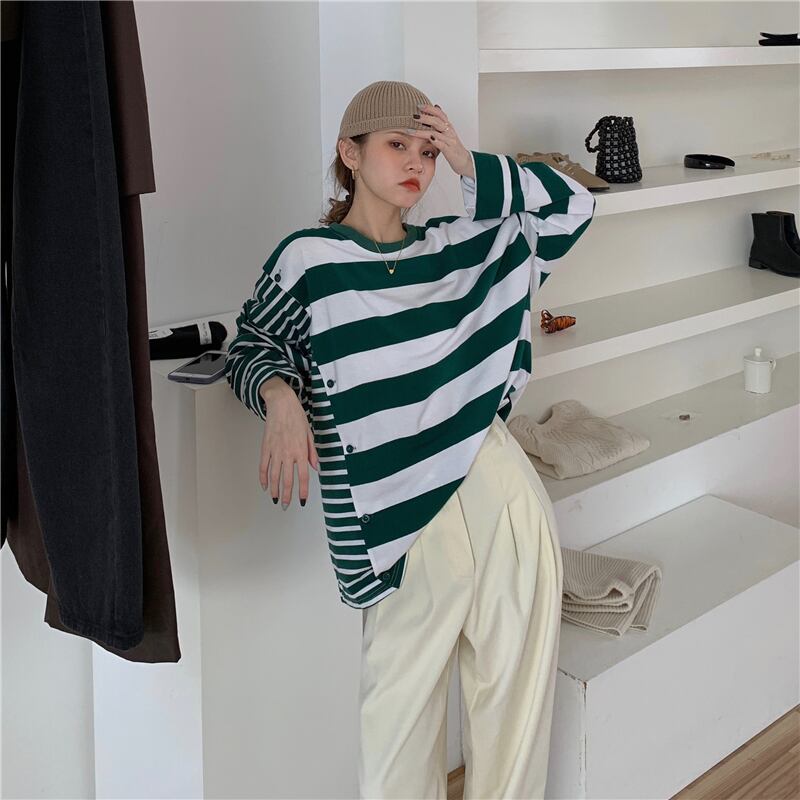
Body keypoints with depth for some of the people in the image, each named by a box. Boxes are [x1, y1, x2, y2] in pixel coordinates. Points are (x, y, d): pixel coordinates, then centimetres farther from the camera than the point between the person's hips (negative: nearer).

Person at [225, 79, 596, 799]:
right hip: (403, 513, -3)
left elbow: (573, 205, 13)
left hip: (499, 485, 4)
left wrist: (472, 165, 3)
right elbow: (250, 347, 12)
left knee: (519, 678, 12)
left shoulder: (455, 246, 11)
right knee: (403, 690, 5)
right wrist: (281, 399, -9)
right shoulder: (307, 260, 1)